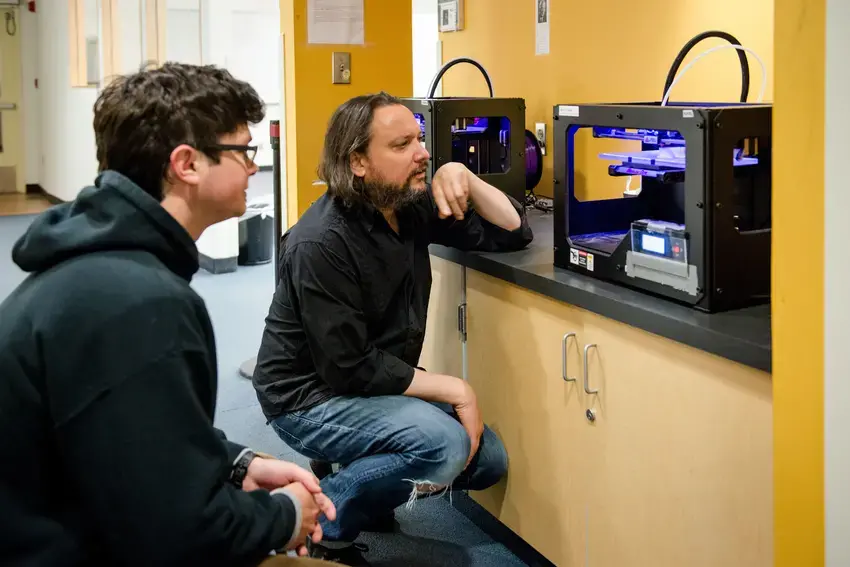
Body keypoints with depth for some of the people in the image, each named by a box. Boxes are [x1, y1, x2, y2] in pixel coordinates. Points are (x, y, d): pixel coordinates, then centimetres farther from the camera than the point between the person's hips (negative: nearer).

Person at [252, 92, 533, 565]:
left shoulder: (411, 208, -4)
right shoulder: (322, 242, -25)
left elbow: (514, 233, 0)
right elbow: (349, 369, -26)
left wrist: (464, 178, -17)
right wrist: (453, 390, -22)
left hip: (379, 387, 8)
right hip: (312, 397, -8)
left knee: (488, 459, 3)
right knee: (446, 445, -28)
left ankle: (349, 481, 15)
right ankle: (324, 519, -7)